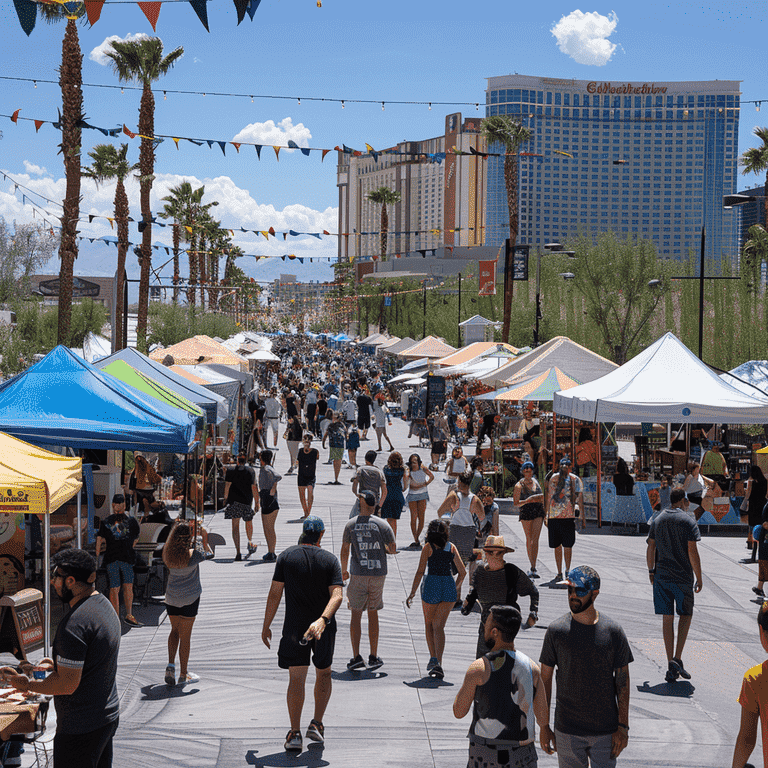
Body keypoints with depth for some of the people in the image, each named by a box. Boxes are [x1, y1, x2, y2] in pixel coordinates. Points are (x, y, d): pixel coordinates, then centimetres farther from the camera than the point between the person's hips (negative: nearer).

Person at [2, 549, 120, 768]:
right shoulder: (104, 605, 7)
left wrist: (27, 685, -10)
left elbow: (67, 685, -23)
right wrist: (59, 664, 19)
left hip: (82, 728, -10)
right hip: (108, 715, 10)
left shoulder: (75, 623, -25)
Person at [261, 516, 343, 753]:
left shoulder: (286, 556, 0)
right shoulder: (330, 560, 1)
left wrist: (266, 626, 4)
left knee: (296, 678, 2)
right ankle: (317, 724, 12)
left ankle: (295, 734, -5)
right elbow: (337, 595, -15)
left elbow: (275, 593, -2)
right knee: (324, 673, 20)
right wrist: (322, 620, -24)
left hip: (294, 626, -1)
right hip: (323, 627, 1)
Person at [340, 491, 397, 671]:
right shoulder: (382, 524, -3)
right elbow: (393, 549, -1)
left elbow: (344, 551, 0)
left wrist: (344, 570, 14)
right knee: (373, 614, 11)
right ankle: (373, 657, 14)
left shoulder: (351, 524, -3)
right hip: (378, 575, 1)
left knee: (356, 614, 6)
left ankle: (356, 656, -1)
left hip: (358, 575, -1)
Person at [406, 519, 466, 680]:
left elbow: (420, 571, -9)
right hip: (448, 586, 3)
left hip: (431, 585, -3)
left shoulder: (428, 547, -3)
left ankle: (433, 659, 24)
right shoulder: (451, 547, 8)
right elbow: (462, 571, 10)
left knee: (429, 623, 20)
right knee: (439, 626, 1)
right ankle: (438, 663, -14)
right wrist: (455, 588, 26)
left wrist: (412, 593, -5)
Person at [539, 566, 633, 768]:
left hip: (606, 730, 0)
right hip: (567, 730, 0)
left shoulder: (613, 631, -4)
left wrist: (623, 726, -4)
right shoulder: (556, 630, -4)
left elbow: (623, 681, 1)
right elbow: (544, 679, 1)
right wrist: (543, 726, 0)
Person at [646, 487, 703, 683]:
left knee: (667, 619, 6)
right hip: (683, 577, -4)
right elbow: (692, 552, -12)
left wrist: (651, 571, 20)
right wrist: (699, 578, -5)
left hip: (661, 576, 4)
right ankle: (677, 658, 0)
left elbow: (650, 548, 9)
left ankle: (671, 665, 4)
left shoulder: (657, 520, 8)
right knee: (686, 615, 13)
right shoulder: (688, 522, -8)